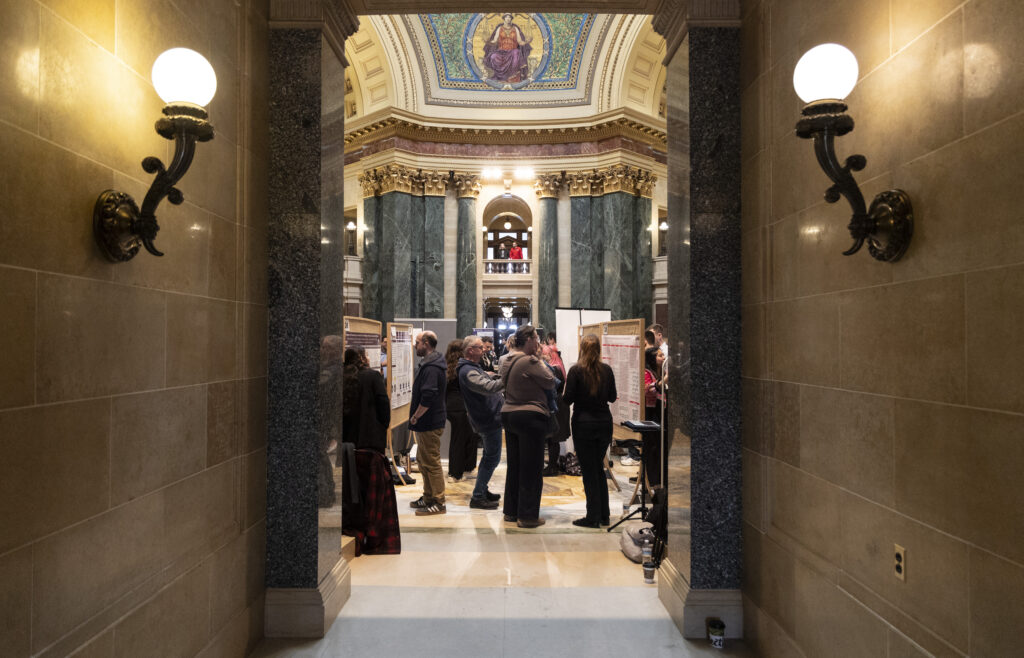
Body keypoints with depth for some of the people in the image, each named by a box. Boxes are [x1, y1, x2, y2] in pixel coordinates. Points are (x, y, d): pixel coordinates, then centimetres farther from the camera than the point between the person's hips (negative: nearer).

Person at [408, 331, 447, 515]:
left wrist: (415, 417, -18)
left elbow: (428, 397, -30)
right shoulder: (430, 364, 15)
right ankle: (428, 497, 31)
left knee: (431, 463, -4)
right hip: (426, 423, 11)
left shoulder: (431, 368, -20)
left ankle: (438, 503, 4)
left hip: (429, 424, -11)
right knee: (423, 460, 20)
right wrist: (416, 417, 17)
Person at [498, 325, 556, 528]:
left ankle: (511, 511, 25)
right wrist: (539, 361, 2)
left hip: (508, 414, 9)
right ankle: (528, 516, 6)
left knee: (514, 466, 16)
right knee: (531, 469, 1)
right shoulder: (530, 361, -17)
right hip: (530, 417, -8)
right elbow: (550, 382, -11)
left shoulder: (507, 362, 9)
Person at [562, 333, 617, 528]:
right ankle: (604, 515, 19)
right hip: (604, 422, 4)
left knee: (589, 470, 3)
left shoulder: (576, 371, -12)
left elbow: (568, 399, -11)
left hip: (583, 424, -4)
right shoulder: (607, 370, 0)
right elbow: (612, 397, 7)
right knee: (599, 468, 16)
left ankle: (593, 517, 7)